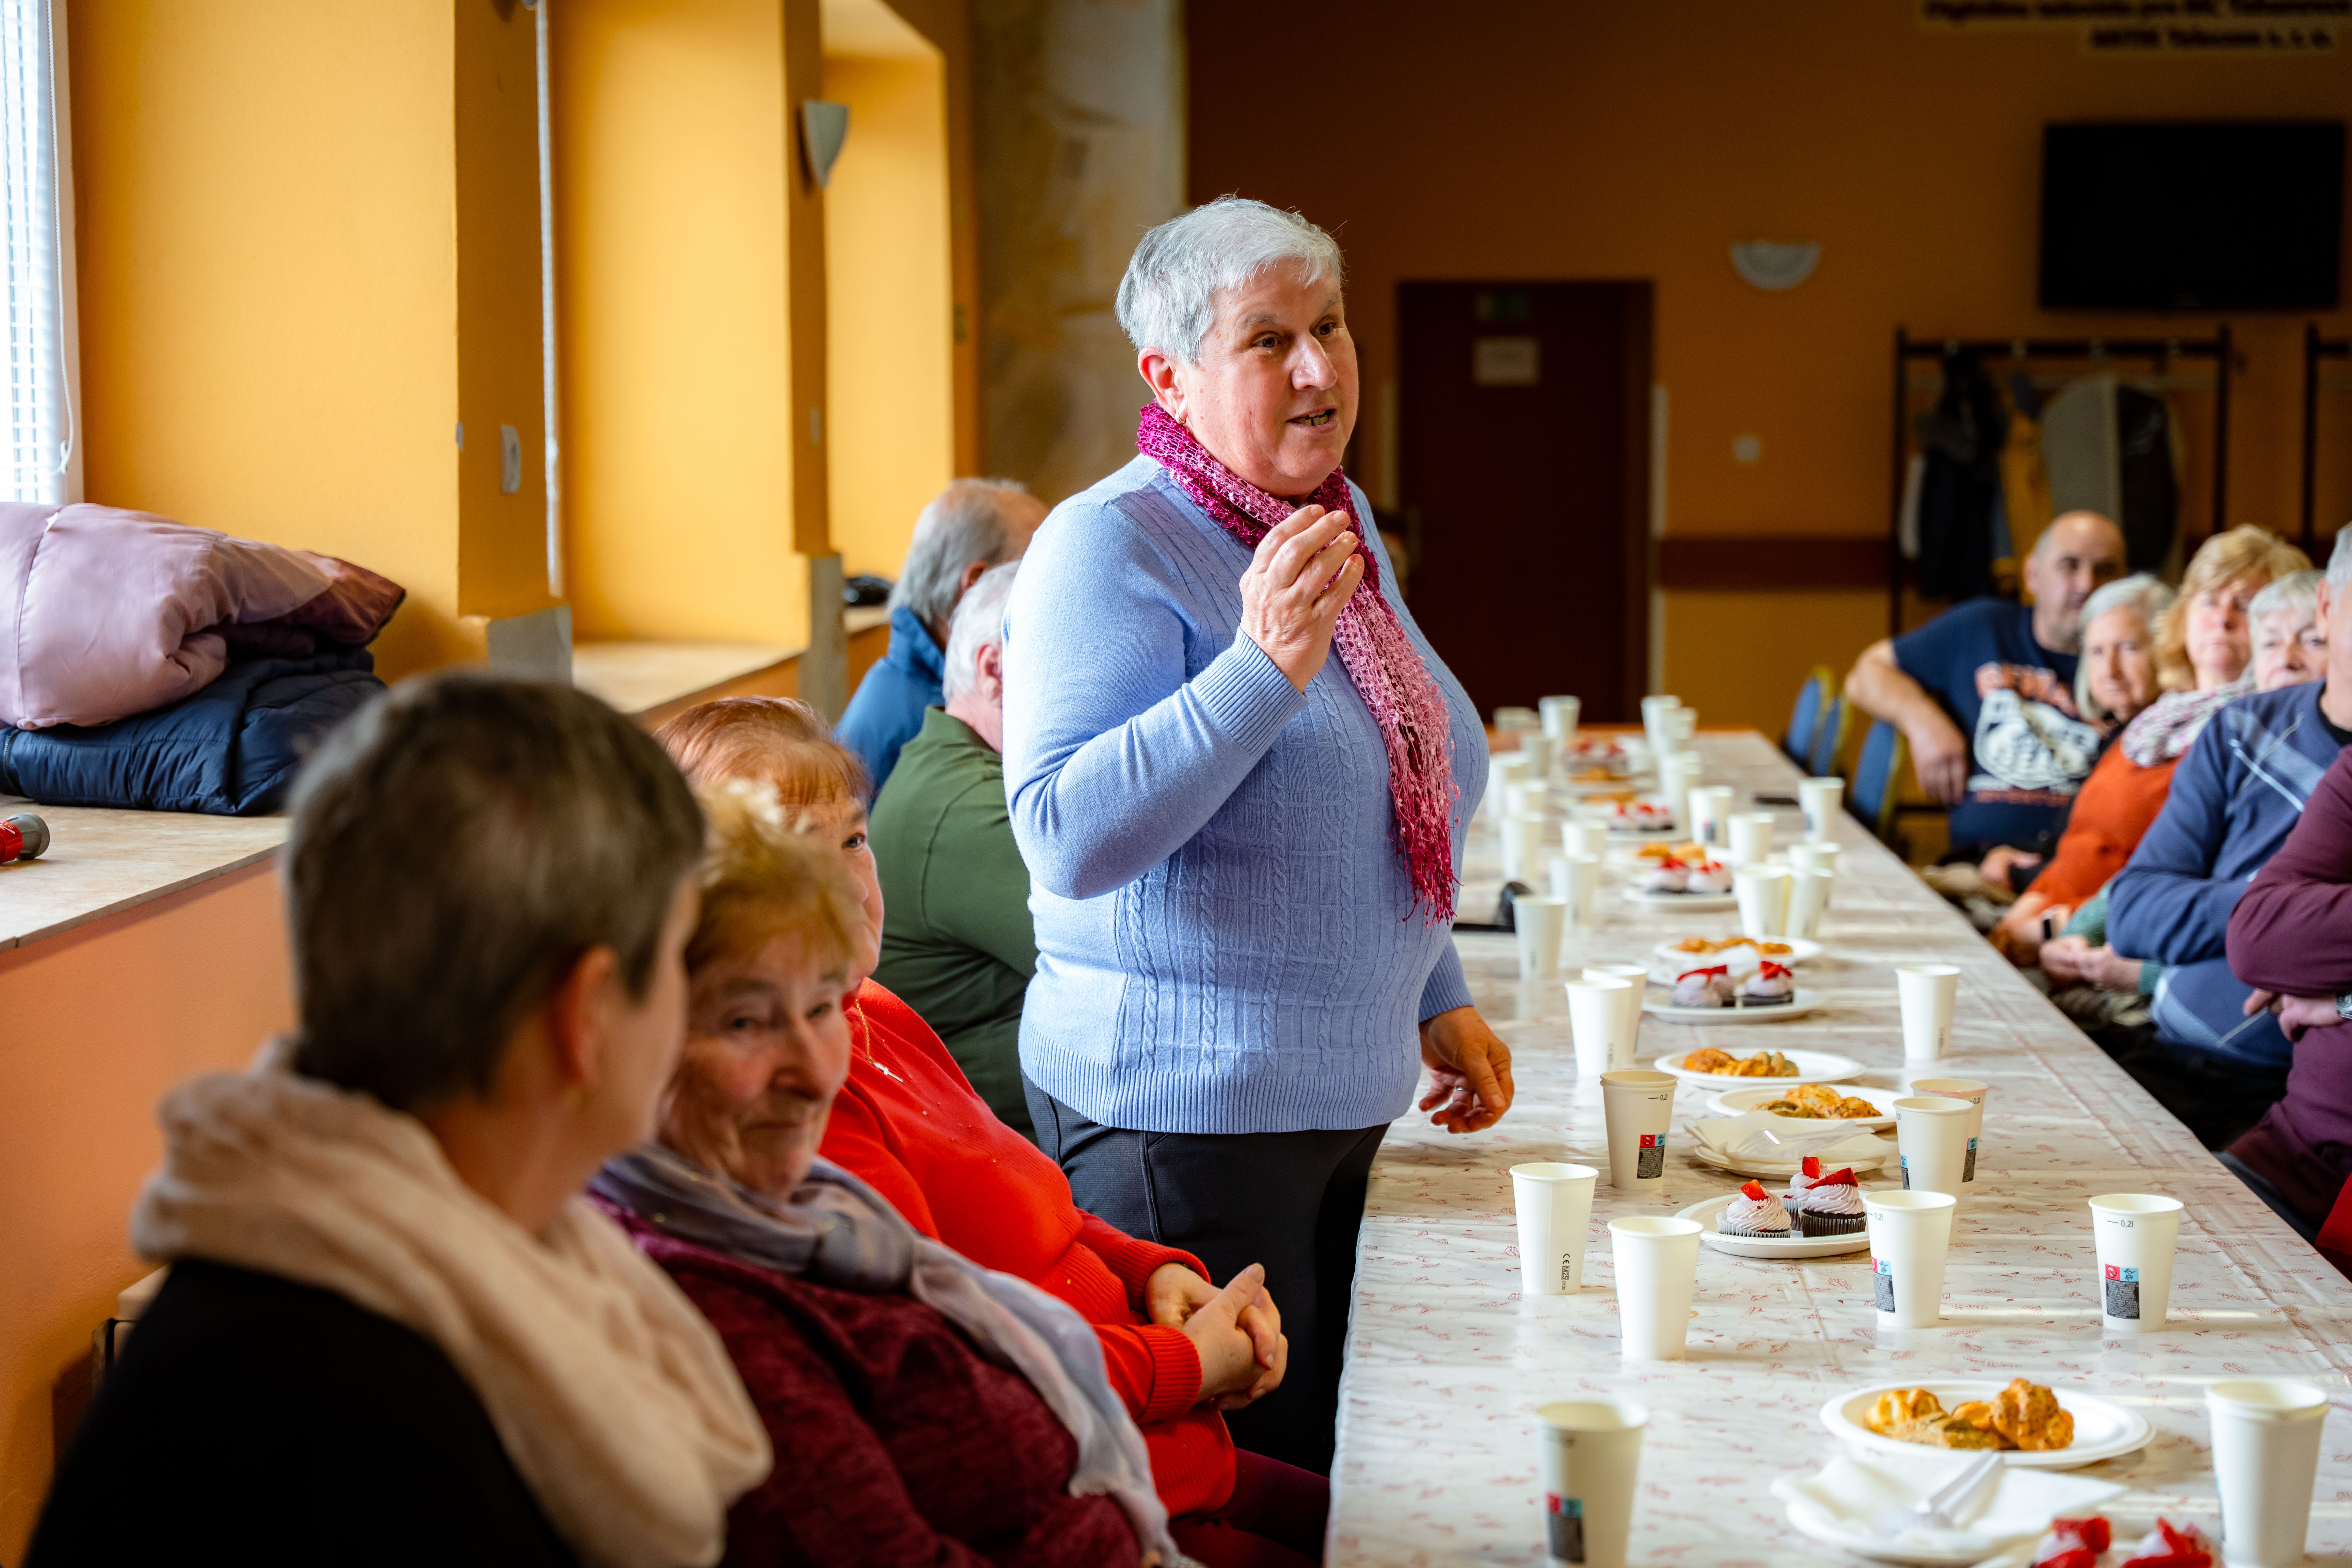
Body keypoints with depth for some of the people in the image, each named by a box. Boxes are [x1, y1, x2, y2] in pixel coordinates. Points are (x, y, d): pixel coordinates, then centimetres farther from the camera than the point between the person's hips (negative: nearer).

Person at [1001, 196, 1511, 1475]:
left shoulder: (1340, 519, 10)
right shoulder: (1110, 544, -16)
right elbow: (1068, 839, -27)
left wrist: (1437, 1000, 21)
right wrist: (1264, 663, -32)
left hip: (1342, 1097, 8)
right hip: (1178, 1105, -8)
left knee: (1324, 1459, 17)